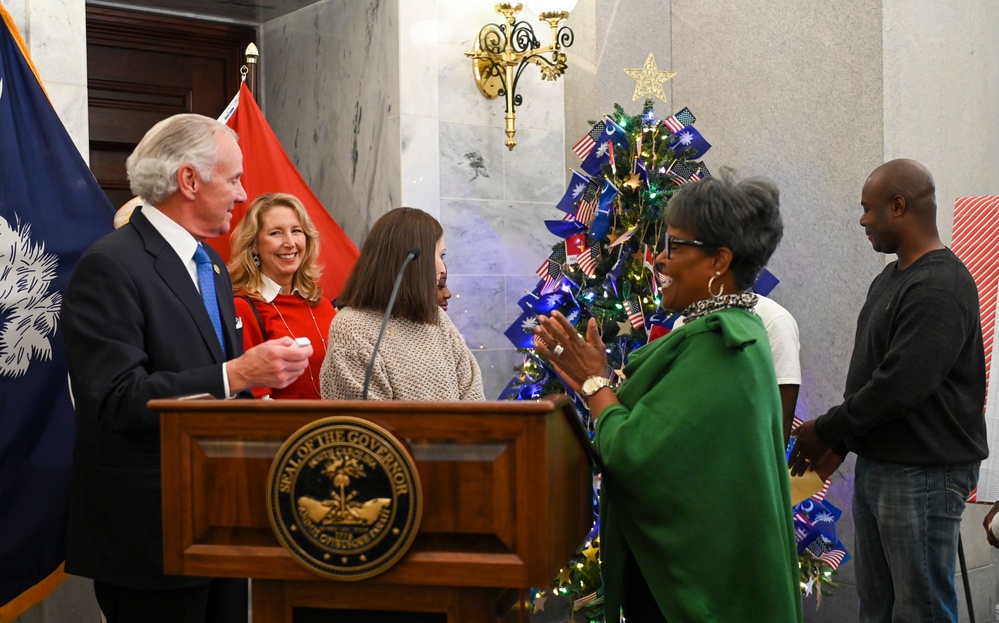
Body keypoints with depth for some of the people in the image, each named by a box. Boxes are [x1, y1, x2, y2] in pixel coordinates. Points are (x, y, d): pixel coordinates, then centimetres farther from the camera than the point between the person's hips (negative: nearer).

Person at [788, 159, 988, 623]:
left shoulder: (940, 287, -18)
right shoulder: (890, 279, 14)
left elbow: (901, 385, -24)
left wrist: (827, 430, -13)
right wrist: (838, 445, 10)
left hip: (923, 475, -9)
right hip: (875, 464, 10)